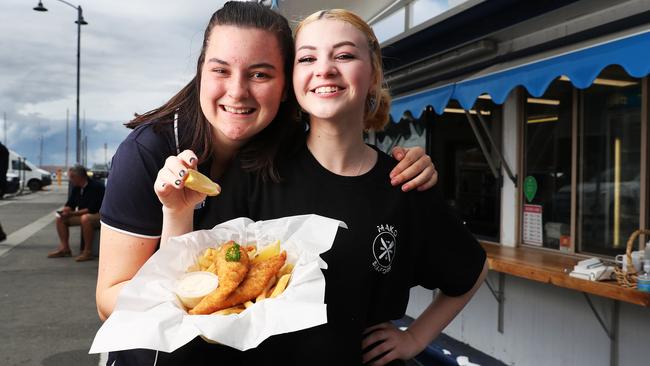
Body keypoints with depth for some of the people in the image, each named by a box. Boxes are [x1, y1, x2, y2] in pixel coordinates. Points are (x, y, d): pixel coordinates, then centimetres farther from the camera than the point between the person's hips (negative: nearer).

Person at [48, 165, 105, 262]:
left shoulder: (96, 187, -21)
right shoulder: (76, 187, 4)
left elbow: (92, 209, -26)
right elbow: (70, 204, 11)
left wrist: (72, 213, -26)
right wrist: (65, 211, -13)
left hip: (98, 215, -9)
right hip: (82, 214, 9)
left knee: (85, 218, -39)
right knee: (60, 218, -1)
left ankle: (88, 251, -30)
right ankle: (64, 248, -3)